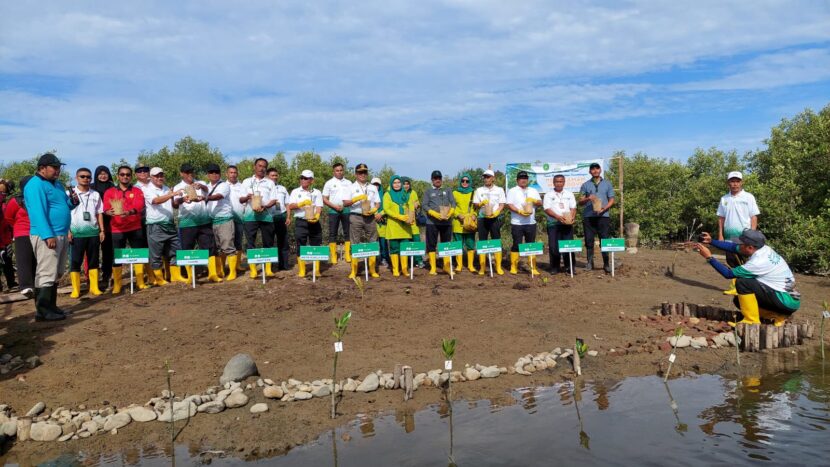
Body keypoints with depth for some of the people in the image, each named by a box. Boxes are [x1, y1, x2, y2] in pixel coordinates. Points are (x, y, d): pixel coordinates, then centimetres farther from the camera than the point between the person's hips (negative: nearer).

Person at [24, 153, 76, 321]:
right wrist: (48, 235, -27)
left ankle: (50, 307, 21)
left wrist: (72, 202, 2)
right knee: (47, 274, -10)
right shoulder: (35, 185, -11)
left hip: (61, 235, 10)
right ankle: (43, 311, -7)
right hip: (47, 236, -10)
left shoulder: (56, 184, 18)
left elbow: (64, 206, 26)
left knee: (55, 274, 14)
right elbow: (38, 212, -20)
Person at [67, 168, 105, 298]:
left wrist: (102, 230, 7)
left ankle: (94, 287, 12)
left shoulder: (95, 194, 10)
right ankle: (75, 289, 6)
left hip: (93, 232, 3)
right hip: (77, 232, -2)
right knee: (75, 261, 0)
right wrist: (68, 231, -6)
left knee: (93, 261, 6)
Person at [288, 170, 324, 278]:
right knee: (300, 246, -1)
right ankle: (301, 271, 6)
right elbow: (290, 206, -3)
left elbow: (319, 207, -1)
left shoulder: (317, 192, 9)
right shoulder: (295, 192, 6)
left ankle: (316, 270, 10)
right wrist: (302, 203, -19)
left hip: (314, 222, 1)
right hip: (300, 222, -1)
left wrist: (316, 216, -21)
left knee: (316, 246, 2)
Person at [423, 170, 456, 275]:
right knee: (431, 245, -1)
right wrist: (435, 214, -17)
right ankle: (432, 268, 5)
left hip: (447, 221, 2)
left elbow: (453, 203, 6)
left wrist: (450, 213, -14)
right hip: (432, 222, -2)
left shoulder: (447, 190, 15)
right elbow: (425, 205, -1)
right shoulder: (428, 191, 8)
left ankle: (447, 266, 14)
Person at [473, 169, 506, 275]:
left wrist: (496, 212, -16)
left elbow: (502, 204, 2)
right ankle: (482, 267, 4)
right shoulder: (479, 190, 11)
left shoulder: (499, 190, 9)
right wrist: (481, 203, -14)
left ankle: (498, 267, 1)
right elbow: (475, 204, 8)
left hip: (495, 218, -1)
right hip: (482, 218, 1)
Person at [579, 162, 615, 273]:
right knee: (589, 240, 2)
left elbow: (611, 200, 9)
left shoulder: (607, 184, 11)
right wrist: (587, 199, -14)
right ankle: (589, 263, 10)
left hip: (603, 216, 0)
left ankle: (606, 264, 4)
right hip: (588, 216, 1)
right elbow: (580, 201, 8)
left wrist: (604, 208, -10)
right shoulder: (585, 185, 11)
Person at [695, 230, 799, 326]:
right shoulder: (762, 249, -2)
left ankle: (752, 321, -11)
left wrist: (709, 257, -14)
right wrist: (711, 241, 2)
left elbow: (729, 273, -17)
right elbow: (733, 247, 9)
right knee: (739, 300, 13)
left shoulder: (758, 262, -25)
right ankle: (778, 316, 11)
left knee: (742, 282, -21)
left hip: (788, 302, -9)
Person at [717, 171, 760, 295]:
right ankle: (735, 287, 17)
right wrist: (720, 235, 6)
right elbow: (721, 218, 12)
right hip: (729, 236, 4)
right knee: (732, 261, 8)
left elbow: (754, 217, -3)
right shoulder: (724, 199, 10)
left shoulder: (748, 197, -1)